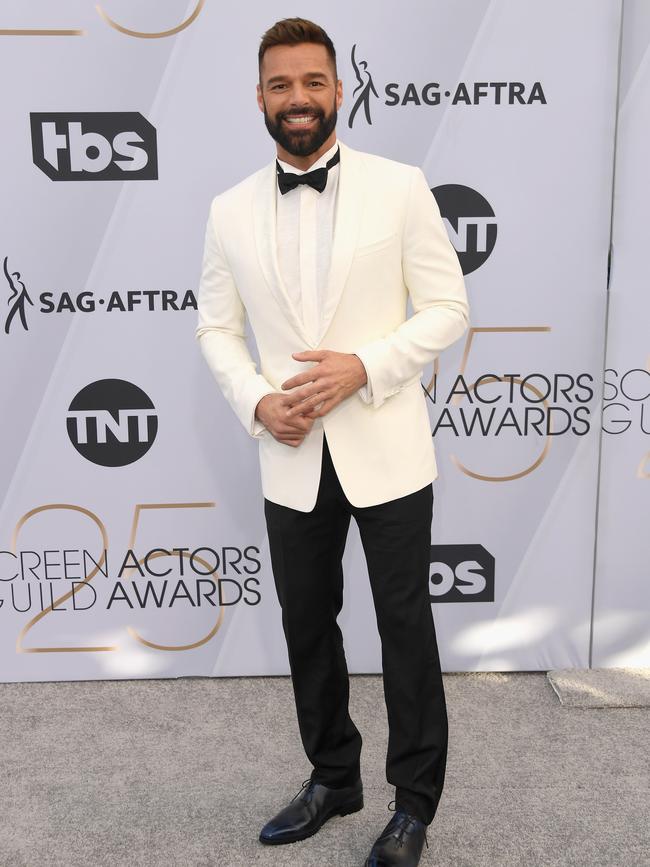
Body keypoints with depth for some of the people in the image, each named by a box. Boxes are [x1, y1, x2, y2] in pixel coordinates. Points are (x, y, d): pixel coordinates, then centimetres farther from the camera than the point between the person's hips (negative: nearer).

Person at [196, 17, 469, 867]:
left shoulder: (400, 187, -4)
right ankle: (332, 777, 39)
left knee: (405, 627, 8)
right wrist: (255, 401, -9)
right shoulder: (231, 210, 4)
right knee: (307, 625, 16)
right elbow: (217, 328, 9)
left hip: (386, 451, -3)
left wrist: (363, 366, -18)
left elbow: (447, 308, -4)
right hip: (291, 459, 3)